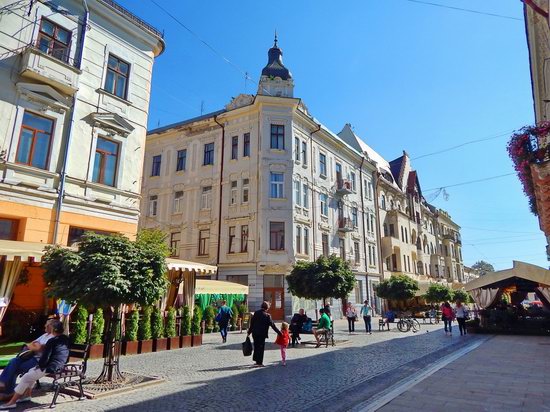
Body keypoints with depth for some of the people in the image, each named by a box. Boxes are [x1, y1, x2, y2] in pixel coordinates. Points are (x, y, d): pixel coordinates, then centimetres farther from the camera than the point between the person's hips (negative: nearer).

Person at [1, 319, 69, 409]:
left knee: (25, 378, 5)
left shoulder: (52, 341, -19)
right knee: (31, 372, 26)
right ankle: (27, 395, 30)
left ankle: (12, 402, 12)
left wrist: (39, 365, 2)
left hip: (50, 368, -9)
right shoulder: (66, 339, 5)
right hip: (60, 367, 9)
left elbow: (44, 358, -19)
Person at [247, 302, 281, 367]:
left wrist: (249, 332, 15)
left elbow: (252, 323, 7)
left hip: (255, 333, 5)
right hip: (262, 334, -5)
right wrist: (279, 332, -1)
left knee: (256, 347, 18)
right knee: (261, 348, 5)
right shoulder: (267, 316, -10)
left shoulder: (256, 313, 3)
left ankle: (256, 360, 27)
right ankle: (259, 362, 8)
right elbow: (272, 325, -8)